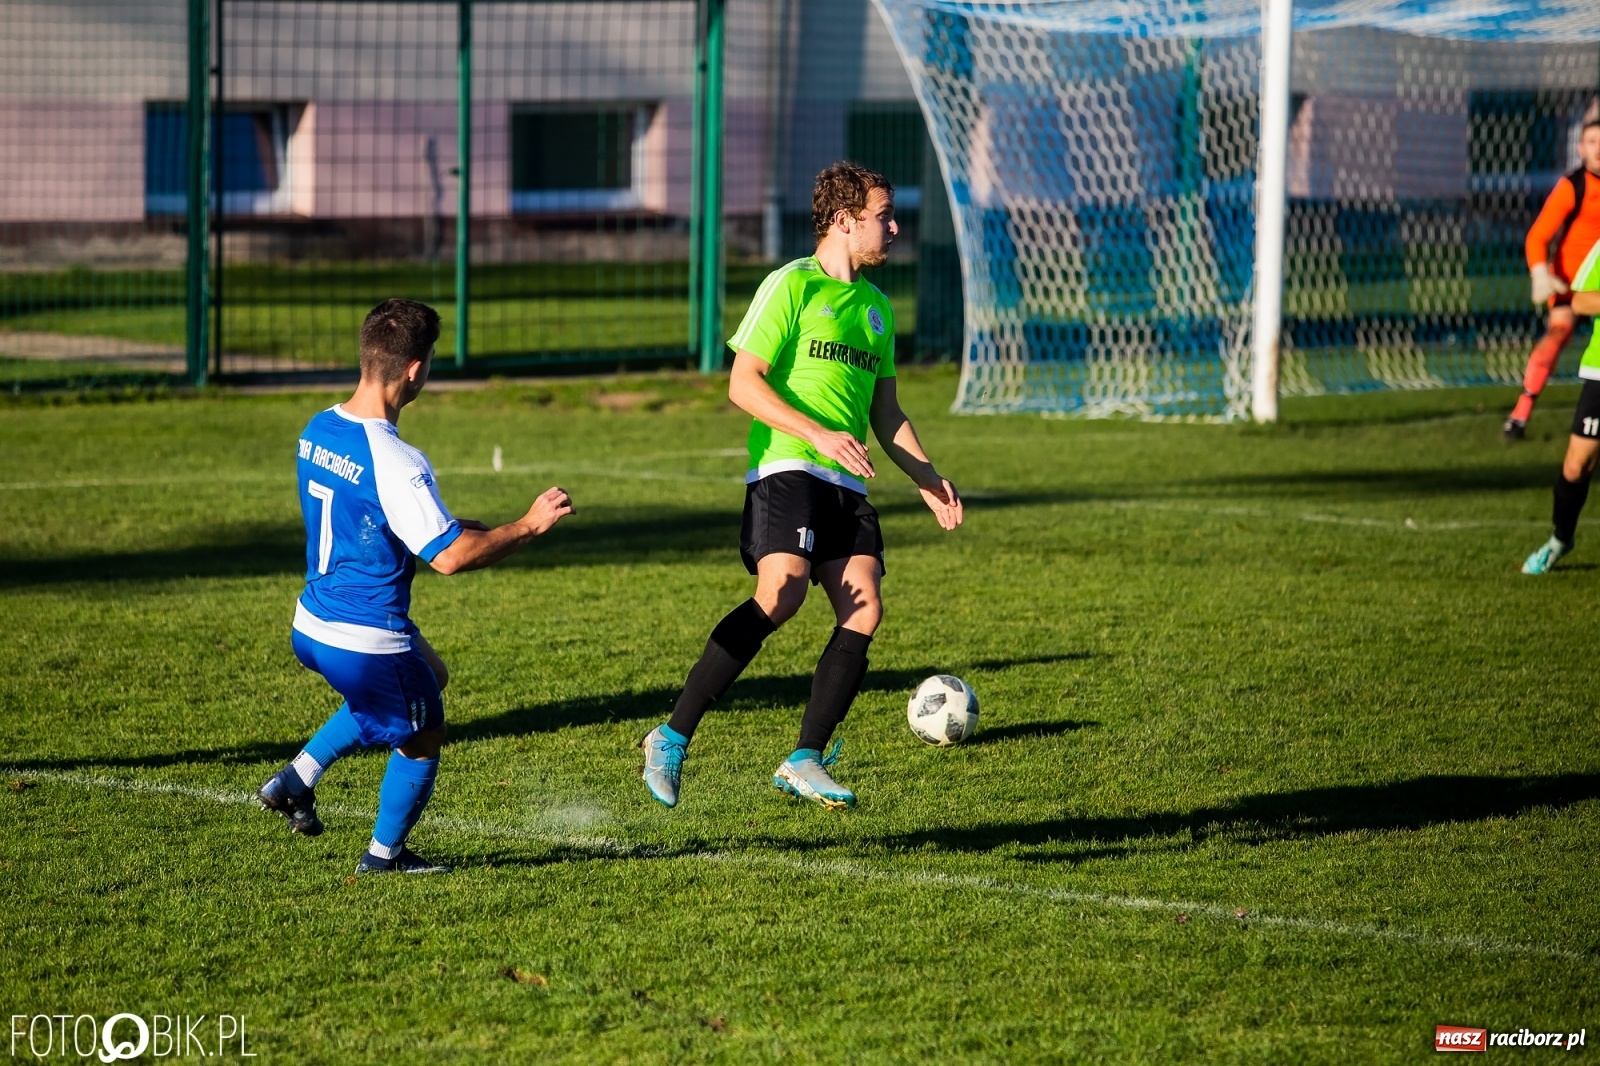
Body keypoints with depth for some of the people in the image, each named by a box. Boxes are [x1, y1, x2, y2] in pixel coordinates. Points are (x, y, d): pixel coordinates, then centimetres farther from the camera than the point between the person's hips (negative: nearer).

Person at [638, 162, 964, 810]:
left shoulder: (876, 307, 21)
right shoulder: (792, 286, -2)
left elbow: (885, 413, 27)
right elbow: (743, 384, -9)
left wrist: (927, 478, 14)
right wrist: (820, 434, -18)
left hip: (847, 485, 8)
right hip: (786, 469, -7)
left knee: (864, 608, -9)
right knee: (782, 593, -25)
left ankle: (804, 761, -3)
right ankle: (673, 738, -19)